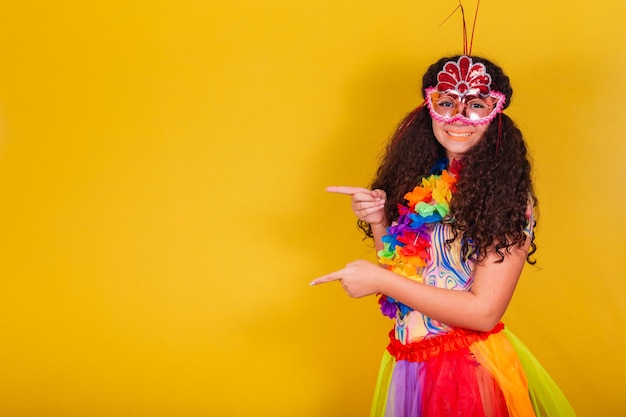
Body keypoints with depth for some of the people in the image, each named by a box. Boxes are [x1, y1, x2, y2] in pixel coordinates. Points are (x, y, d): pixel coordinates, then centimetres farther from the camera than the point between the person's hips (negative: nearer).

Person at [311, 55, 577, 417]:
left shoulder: (507, 196, -17)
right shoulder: (419, 182, -1)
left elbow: (485, 312, -21)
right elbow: (397, 270, 7)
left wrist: (381, 281, -19)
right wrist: (378, 222, -11)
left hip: (470, 368, -5)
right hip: (407, 359, 5)